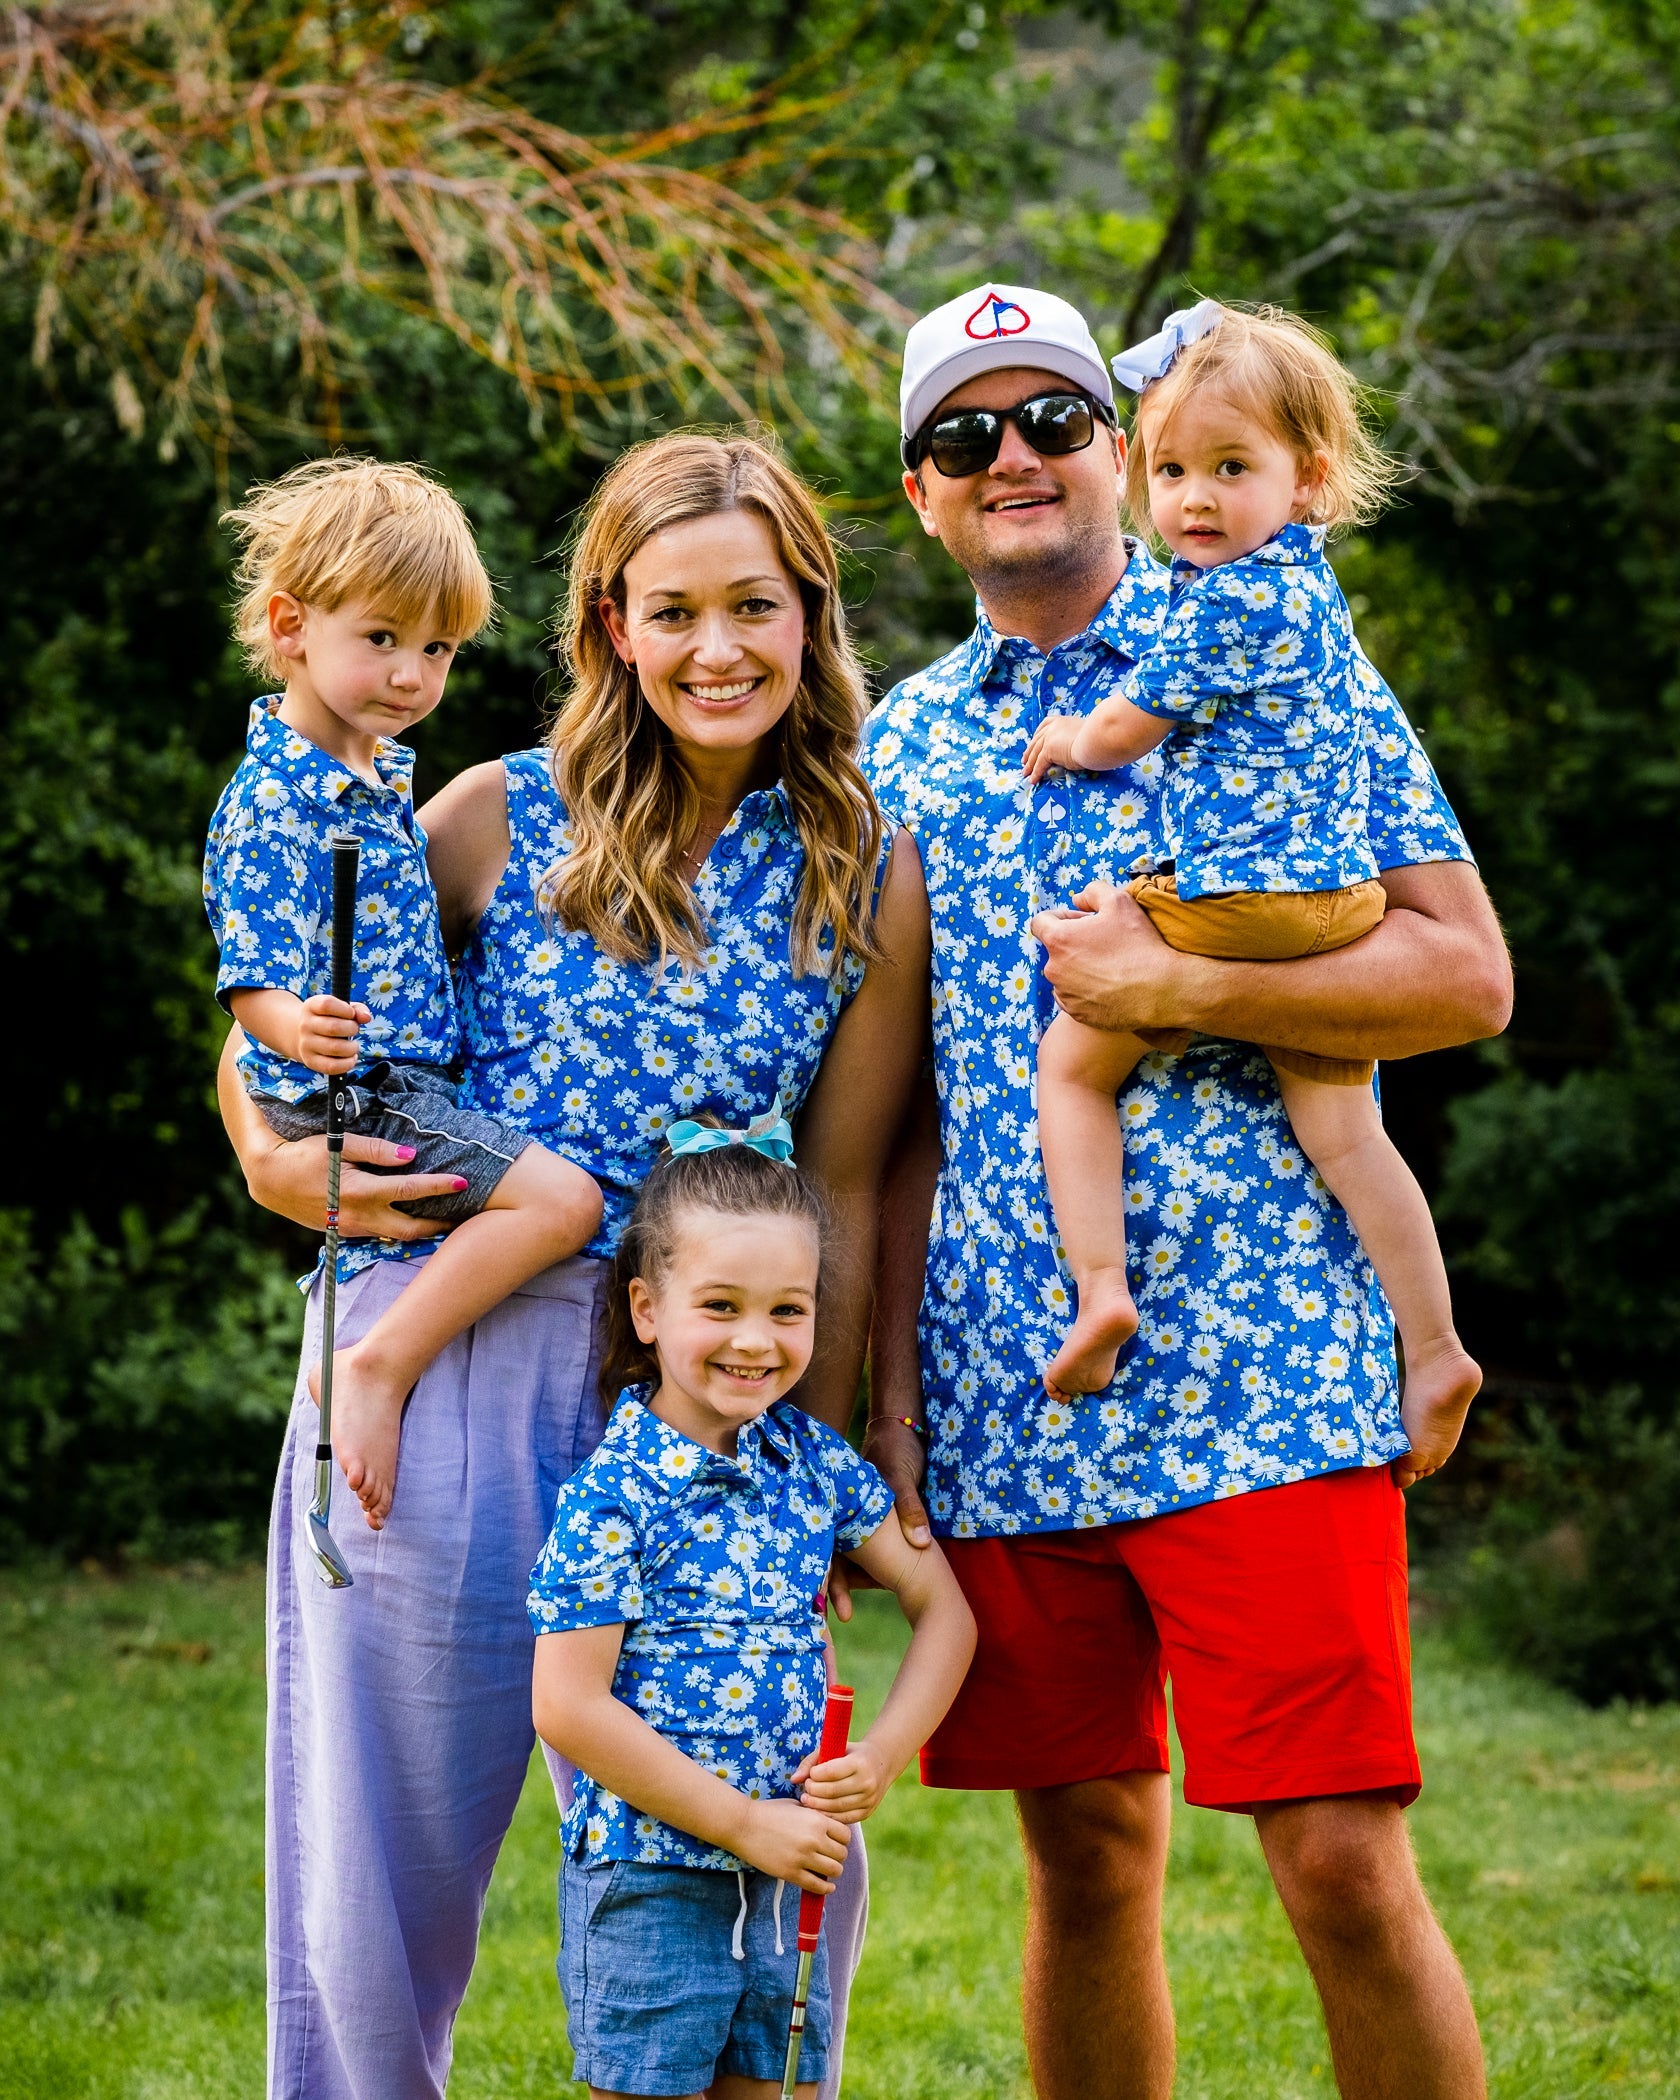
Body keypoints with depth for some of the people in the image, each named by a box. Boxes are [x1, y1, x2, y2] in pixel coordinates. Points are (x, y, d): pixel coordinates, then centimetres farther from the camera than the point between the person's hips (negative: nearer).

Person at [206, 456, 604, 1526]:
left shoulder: (380, 774, 12)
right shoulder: (273, 801, -17)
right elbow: (252, 980, -22)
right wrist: (297, 1031, -41)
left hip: (411, 1087, 10)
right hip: (351, 1097, -10)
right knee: (560, 1197, -23)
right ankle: (380, 1364, -19)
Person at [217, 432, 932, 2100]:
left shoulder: (871, 879, 6)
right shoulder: (501, 819, 3)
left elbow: (842, 1193, 6)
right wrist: (281, 1163, -8)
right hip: (441, 1366, -1)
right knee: (385, 1861, 6)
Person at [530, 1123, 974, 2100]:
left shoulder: (812, 1459, 5)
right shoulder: (616, 1493, -13)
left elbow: (943, 1608, 12)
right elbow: (569, 1708, -16)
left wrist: (883, 1755, -4)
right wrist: (745, 1823, -15)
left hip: (785, 1882, 6)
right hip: (648, 1885, -5)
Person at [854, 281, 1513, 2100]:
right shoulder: (902, 748, 15)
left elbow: (1467, 976, -4)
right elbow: (902, 1109, 16)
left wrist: (1174, 990, -13)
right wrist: (885, 1397, 8)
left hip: (1255, 1381, -4)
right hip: (999, 1403, 4)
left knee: (1340, 1863, -9)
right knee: (1087, 1851, 10)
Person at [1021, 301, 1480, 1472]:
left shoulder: (1224, 603, -13)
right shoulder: (1306, 585, 17)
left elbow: (1126, 732, -5)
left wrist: (1068, 743, 17)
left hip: (1228, 898, -8)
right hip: (1337, 894, 8)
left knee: (1072, 1061, 5)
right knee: (1339, 1118, 6)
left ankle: (1101, 1288, -6)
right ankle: (1434, 1348, 2)